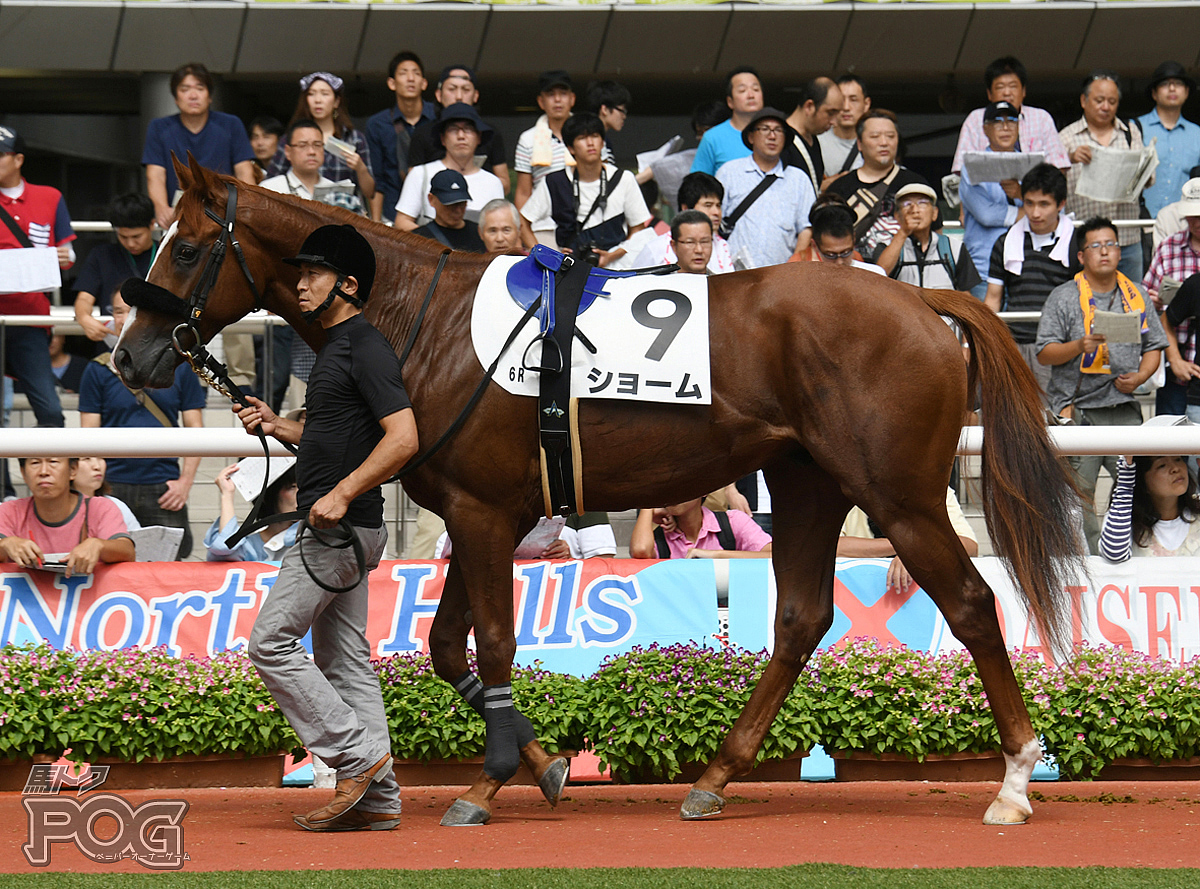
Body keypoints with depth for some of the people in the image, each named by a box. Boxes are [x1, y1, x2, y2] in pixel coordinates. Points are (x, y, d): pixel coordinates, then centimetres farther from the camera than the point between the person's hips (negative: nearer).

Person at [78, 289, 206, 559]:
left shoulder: (179, 367, 7)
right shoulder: (98, 371, 6)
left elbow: (194, 429, 9)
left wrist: (185, 482, -1)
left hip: (164, 491, 0)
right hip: (113, 488, 0)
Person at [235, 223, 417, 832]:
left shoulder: (366, 348, -14)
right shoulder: (336, 347, 17)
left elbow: (403, 438, -24)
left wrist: (342, 494, -27)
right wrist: (277, 427, 12)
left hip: (343, 526, -10)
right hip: (339, 527, 10)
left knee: (271, 642, -9)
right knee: (343, 661, 9)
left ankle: (358, 754, -8)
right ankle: (377, 798, 9)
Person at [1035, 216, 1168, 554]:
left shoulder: (1136, 296, 13)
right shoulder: (1063, 297, 2)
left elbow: (1154, 346, 18)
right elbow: (1044, 353, -2)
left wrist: (1139, 376, -2)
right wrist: (1080, 346, -19)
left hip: (1125, 408, 3)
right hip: (1079, 408, -3)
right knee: (1078, 495, -4)